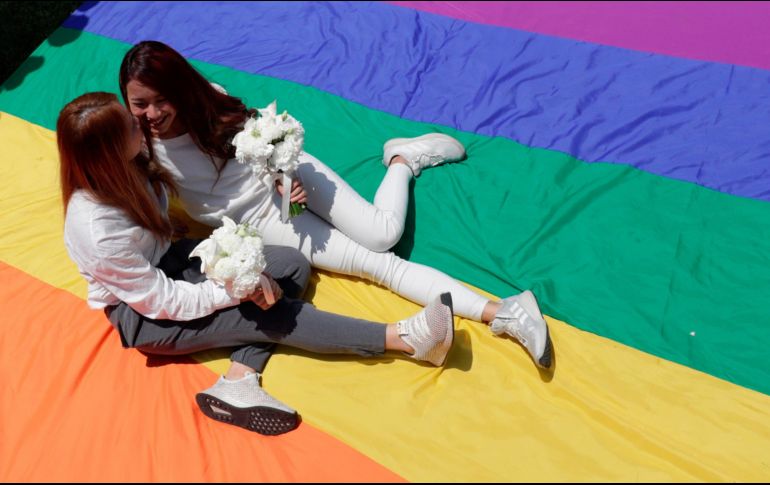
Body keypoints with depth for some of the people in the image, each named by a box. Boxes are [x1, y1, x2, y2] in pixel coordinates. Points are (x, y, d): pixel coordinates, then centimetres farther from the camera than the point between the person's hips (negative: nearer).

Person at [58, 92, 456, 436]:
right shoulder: (97, 231, -32)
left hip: (167, 264, 8)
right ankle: (404, 338, -18)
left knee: (291, 267, -7)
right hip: (142, 316, -7)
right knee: (266, 311, -21)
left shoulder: (122, 168, -13)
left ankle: (237, 381, -19)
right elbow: (161, 302, -25)